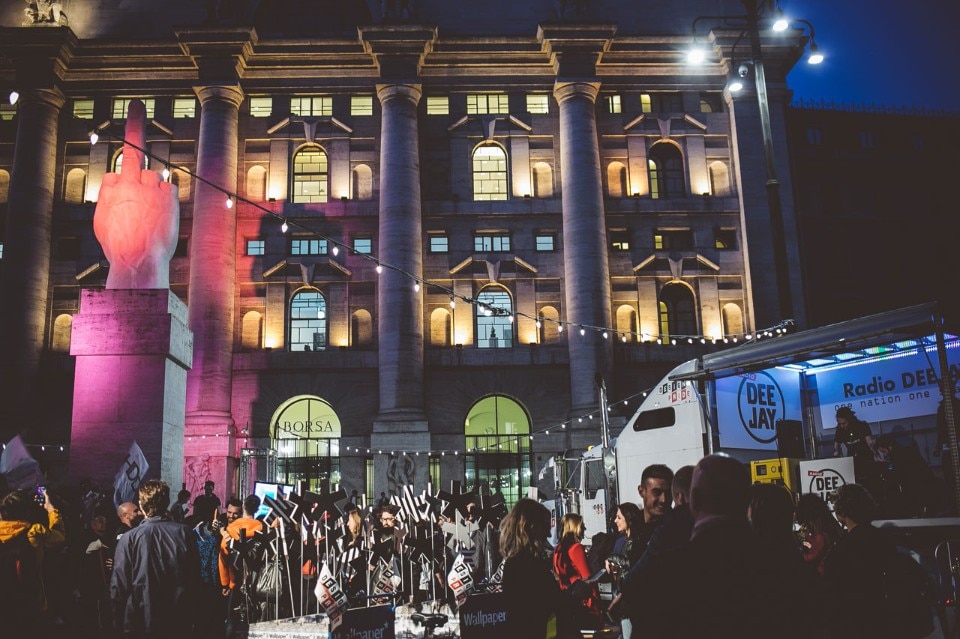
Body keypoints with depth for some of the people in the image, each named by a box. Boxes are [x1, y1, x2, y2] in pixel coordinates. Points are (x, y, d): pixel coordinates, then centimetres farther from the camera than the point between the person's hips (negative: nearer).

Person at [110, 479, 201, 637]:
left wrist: (119, 624, 2)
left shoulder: (129, 539, -13)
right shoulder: (184, 532, -5)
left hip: (141, 625, -2)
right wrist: (190, 615, 13)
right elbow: (195, 576, 1)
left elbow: (119, 586, -11)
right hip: (179, 623, 2)